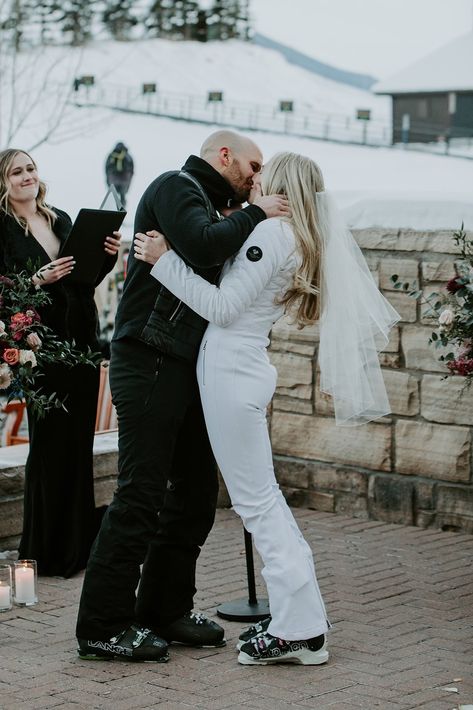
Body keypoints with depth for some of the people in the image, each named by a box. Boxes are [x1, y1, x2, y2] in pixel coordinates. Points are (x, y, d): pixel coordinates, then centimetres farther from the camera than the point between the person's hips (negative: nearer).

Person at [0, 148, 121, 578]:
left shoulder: (62, 220, 14)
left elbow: (86, 280, 15)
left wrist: (108, 256, -2)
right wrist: (38, 280, -26)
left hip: (82, 344, 5)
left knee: (79, 443, 6)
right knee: (49, 446, -4)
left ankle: (78, 545, 15)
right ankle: (46, 551, 5)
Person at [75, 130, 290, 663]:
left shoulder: (205, 204, 24)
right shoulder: (175, 187, -6)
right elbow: (204, 247, -25)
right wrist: (253, 214, -11)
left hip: (186, 370, 10)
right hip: (149, 364, -10)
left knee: (195, 491, 12)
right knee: (140, 497, -9)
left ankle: (165, 610, 22)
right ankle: (103, 627, -3)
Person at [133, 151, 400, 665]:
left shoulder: (270, 233, -15)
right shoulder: (306, 243, 13)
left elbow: (222, 308, -18)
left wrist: (163, 260, -15)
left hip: (229, 372, -9)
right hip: (244, 368, 9)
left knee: (256, 499, -4)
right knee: (262, 496, 14)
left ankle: (300, 629, 0)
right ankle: (300, 621, 18)